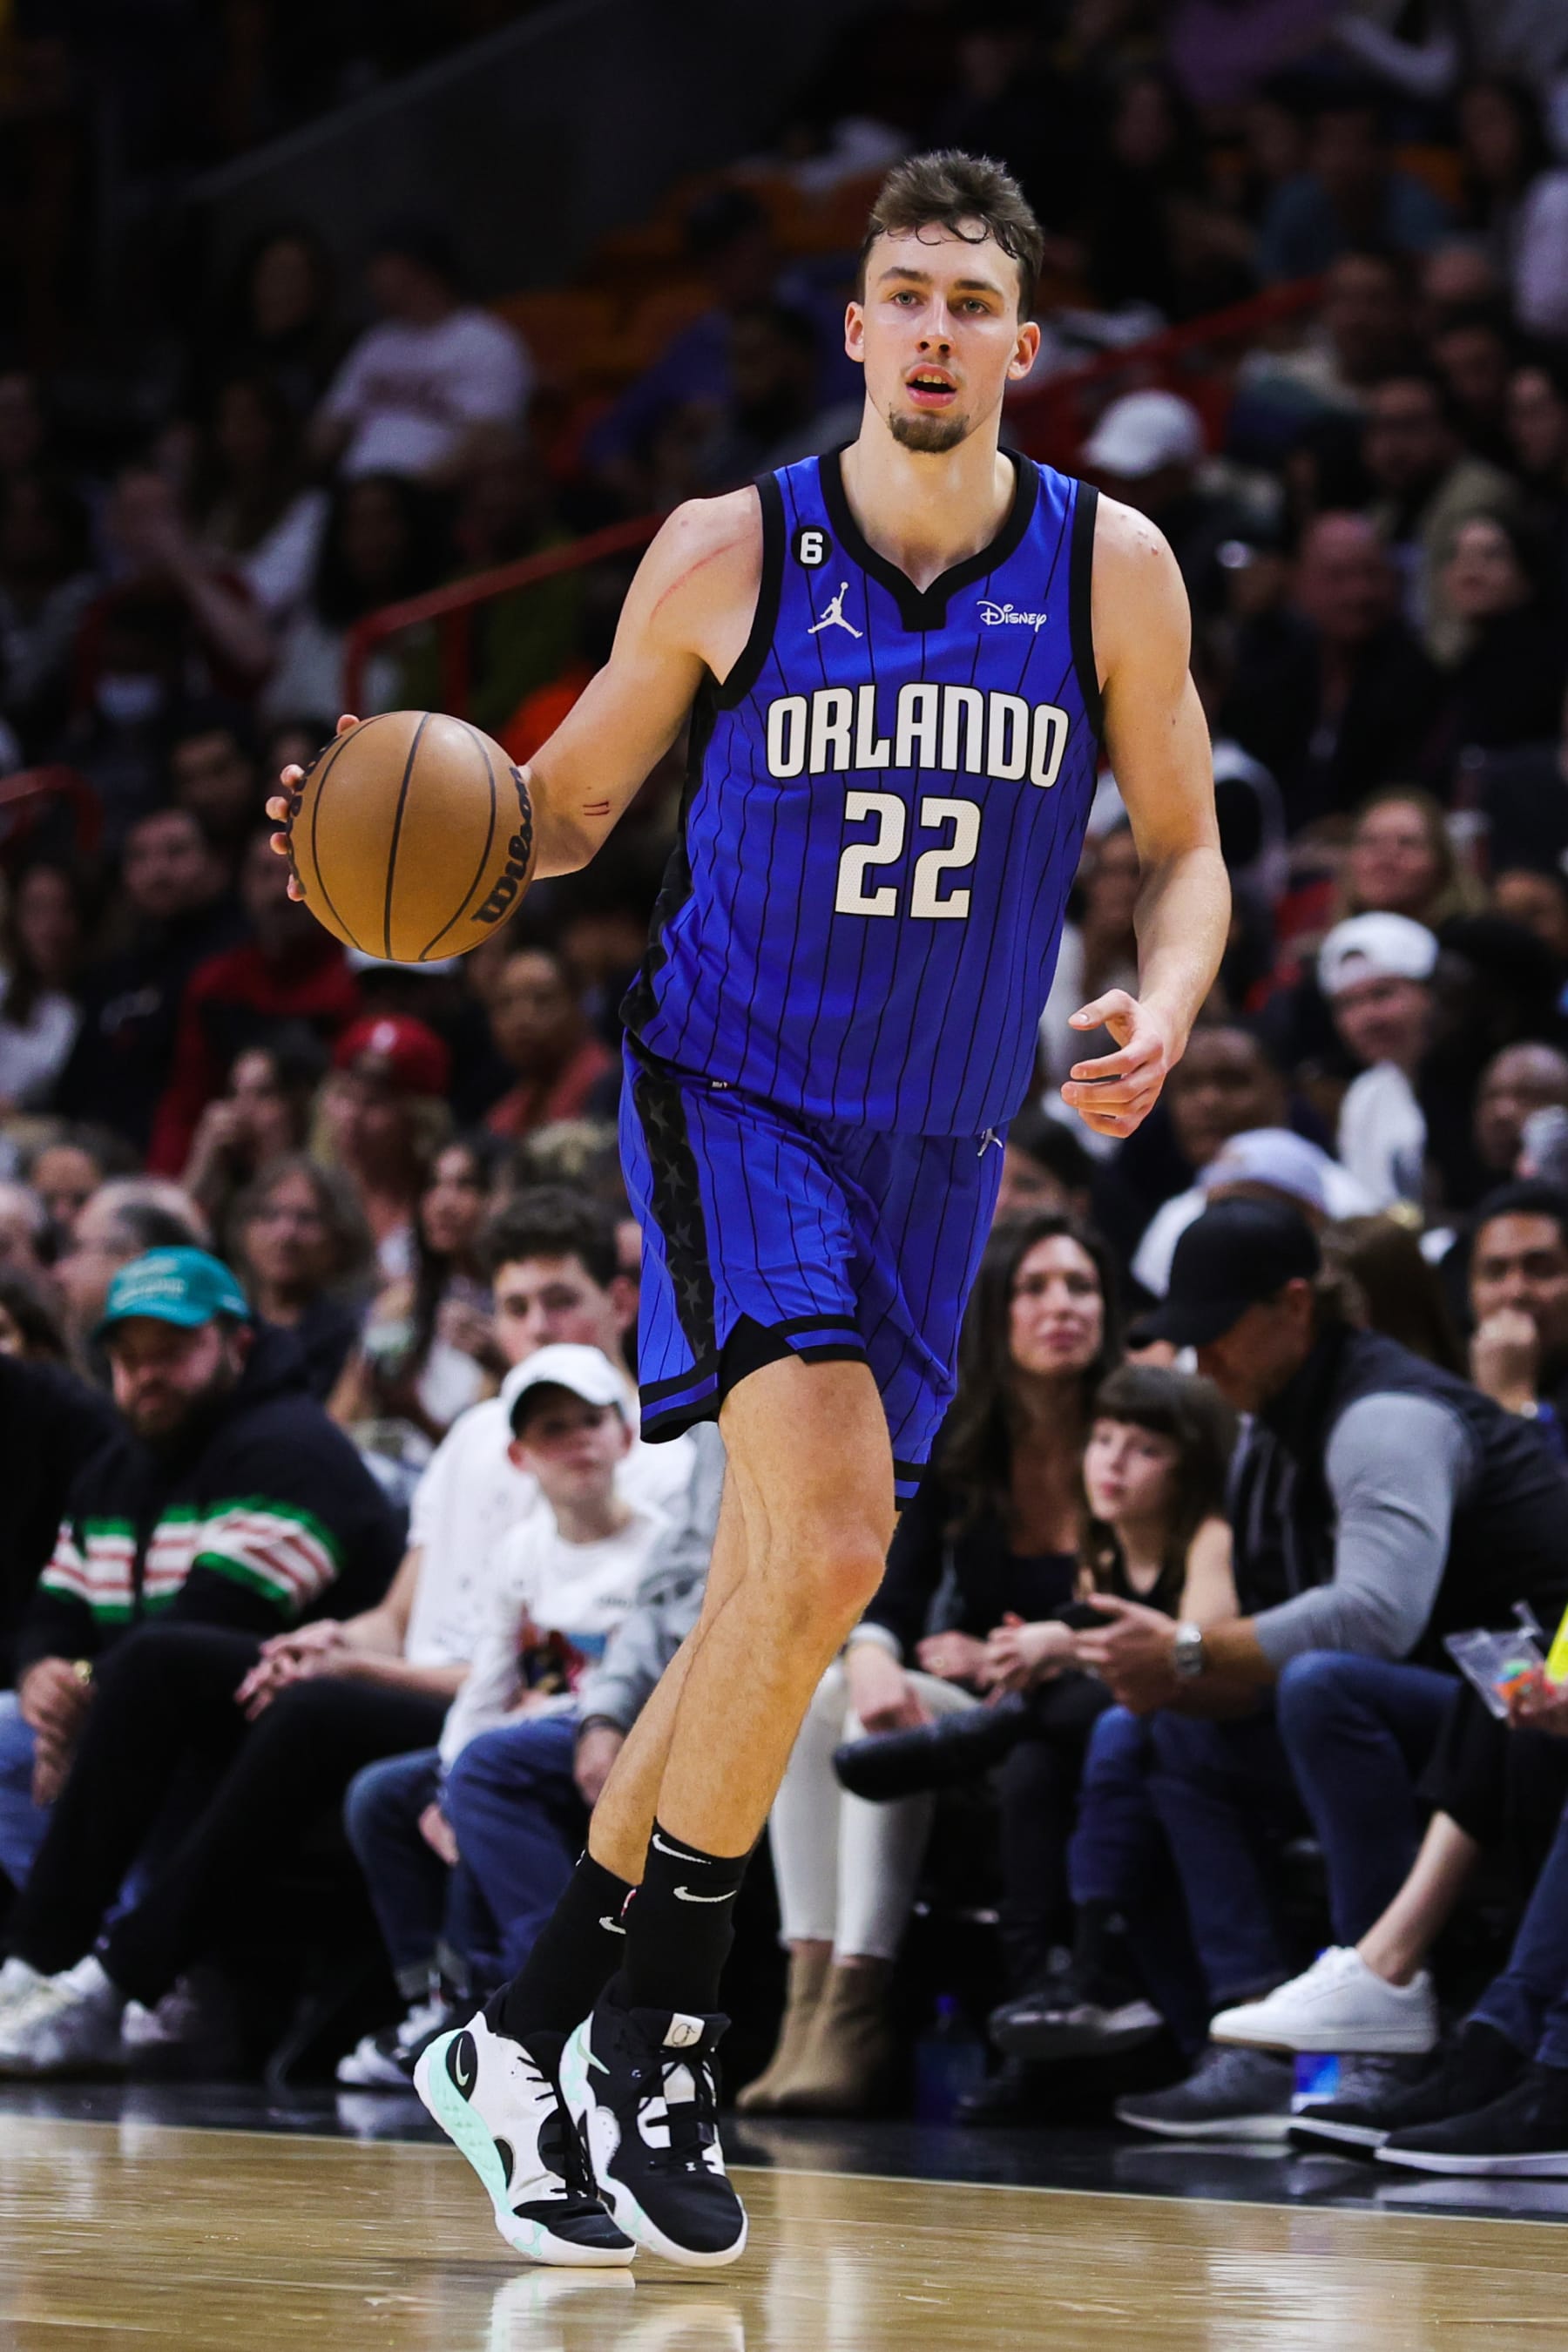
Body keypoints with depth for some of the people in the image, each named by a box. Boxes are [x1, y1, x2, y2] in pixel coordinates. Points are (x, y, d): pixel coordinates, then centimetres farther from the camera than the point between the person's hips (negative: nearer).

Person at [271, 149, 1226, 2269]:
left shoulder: (1111, 569, -1)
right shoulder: (729, 555, -5)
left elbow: (1187, 852, 8)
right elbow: (562, 810, 5)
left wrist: (1162, 1014, -13)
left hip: (937, 1146, 4)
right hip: (736, 1098, -4)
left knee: (772, 1611, 5)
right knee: (825, 1540, -24)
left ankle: (524, 2042, 18)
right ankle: (658, 2033, -11)